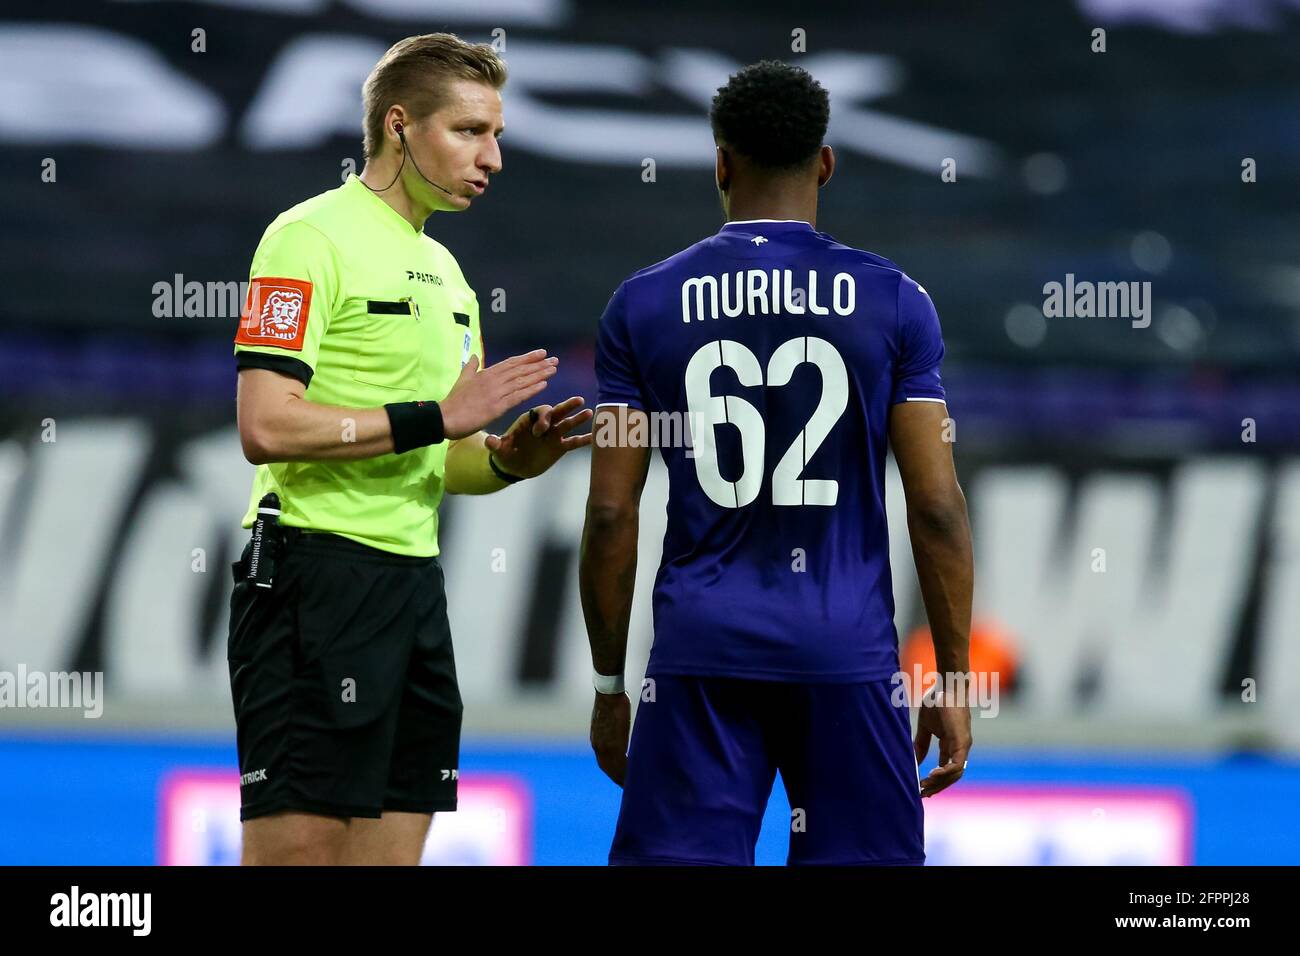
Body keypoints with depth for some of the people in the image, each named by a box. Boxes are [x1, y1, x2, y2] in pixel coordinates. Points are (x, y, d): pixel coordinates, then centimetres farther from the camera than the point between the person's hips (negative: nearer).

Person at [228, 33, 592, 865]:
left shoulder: (444, 271, 20)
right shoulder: (313, 239, -8)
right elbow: (266, 426, -18)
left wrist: (510, 458, 3)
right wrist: (436, 416, -17)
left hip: (414, 577, 9)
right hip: (319, 571, -9)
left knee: (393, 848, 6)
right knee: (299, 843, -11)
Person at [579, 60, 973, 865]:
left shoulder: (644, 307, 3)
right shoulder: (893, 301, 1)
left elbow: (611, 513, 2)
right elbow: (937, 506, -2)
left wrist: (610, 685, 10)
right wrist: (955, 684, 5)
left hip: (702, 651, 0)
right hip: (847, 649, 0)